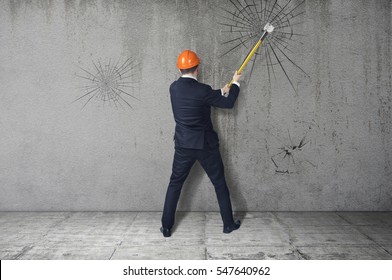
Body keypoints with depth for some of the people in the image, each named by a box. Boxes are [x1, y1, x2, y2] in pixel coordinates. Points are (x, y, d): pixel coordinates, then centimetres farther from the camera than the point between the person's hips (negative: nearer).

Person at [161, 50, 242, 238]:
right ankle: (229, 224, 21)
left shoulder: (174, 88, 0)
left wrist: (221, 92, 21)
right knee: (220, 183, 12)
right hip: (206, 145, -3)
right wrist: (235, 83, 12)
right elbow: (228, 103, -4)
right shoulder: (202, 90, -16)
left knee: (175, 184, 12)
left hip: (183, 145, 4)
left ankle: (166, 227, 15)